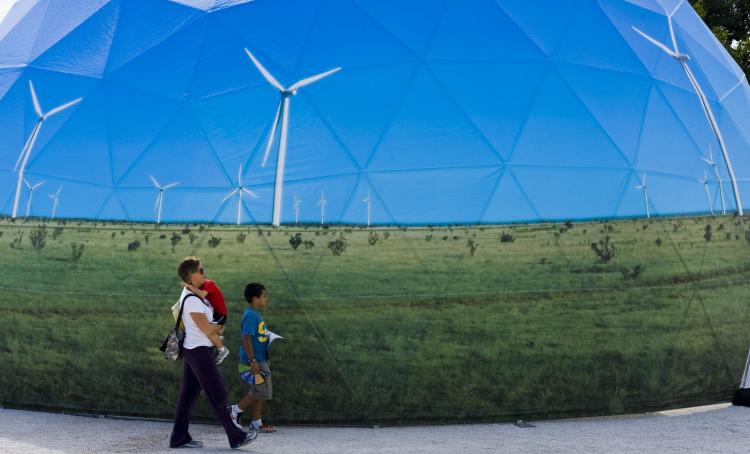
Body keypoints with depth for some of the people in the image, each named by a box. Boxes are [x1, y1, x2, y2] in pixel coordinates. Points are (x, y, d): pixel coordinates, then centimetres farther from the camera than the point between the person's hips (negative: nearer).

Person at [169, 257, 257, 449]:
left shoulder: (190, 293, 9)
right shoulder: (192, 300, -20)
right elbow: (206, 328, -19)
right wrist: (220, 328, 2)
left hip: (191, 350, 10)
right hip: (200, 351, -10)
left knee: (188, 393, 10)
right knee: (218, 395, -3)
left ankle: (179, 438, 14)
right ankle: (236, 436, 3)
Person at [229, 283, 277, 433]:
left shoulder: (256, 314, 12)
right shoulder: (250, 315, -19)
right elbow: (246, 339, -23)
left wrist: (265, 361, 24)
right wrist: (253, 361, -25)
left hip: (260, 360, 10)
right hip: (254, 362, -10)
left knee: (259, 392, 13)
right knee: (260, 392, -6)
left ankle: (256, 423, 19)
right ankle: (236, 410, 7)